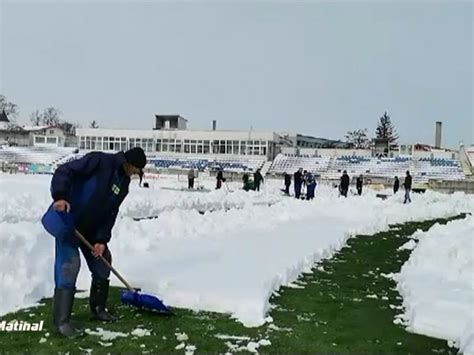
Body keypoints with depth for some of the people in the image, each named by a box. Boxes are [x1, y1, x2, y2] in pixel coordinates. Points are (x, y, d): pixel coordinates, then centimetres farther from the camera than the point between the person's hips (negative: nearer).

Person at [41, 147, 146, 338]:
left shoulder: (123, 184, 5)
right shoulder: (99, 161, -17)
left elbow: (110, 214, 4)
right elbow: (64, 171, -22)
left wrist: (102, 239, -6)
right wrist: (60, 196, -35)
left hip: (92, 227, 9)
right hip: (68, 221, -9)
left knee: (102, 263, 13)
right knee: (68, 266, -12)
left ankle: (98, 309, 29)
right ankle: (61, 321, -4)